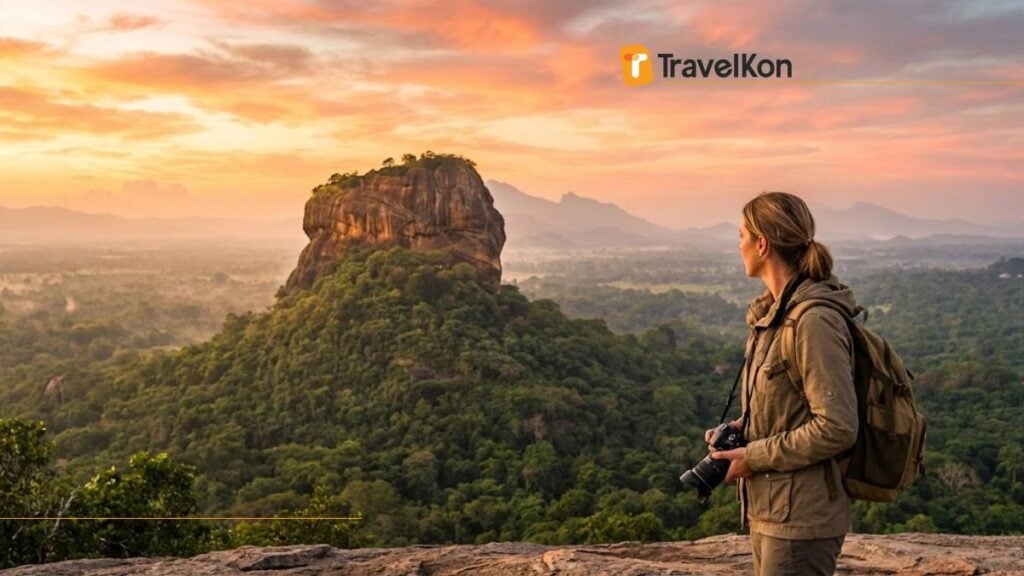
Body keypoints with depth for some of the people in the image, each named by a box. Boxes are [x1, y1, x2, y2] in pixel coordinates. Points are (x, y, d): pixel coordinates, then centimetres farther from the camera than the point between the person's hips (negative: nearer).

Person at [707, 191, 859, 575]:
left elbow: (837, 428, -23)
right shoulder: (774, 311, 8)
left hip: (800, 518, -9)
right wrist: (740, 428, 3)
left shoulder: (814, 321, -20)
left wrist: (753, 457, -16)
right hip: (769, 511, 9)